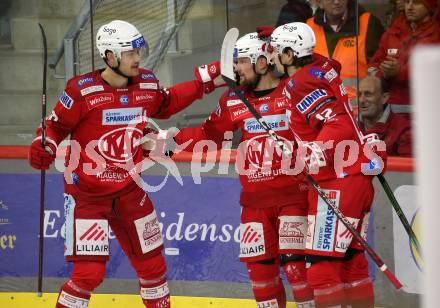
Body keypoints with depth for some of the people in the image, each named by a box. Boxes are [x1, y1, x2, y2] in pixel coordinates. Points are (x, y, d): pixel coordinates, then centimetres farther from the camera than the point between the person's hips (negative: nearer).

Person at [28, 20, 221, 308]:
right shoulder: (82, 90, -15)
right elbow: (56, 126, -6)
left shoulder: (147, 85, 1)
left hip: (129, 192, 6)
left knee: (153, 265, 13)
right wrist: (44, 147, -25)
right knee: (88, 273, -14)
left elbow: (166, 104, 23)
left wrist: (205, 80, 18)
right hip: (86, 194, -6)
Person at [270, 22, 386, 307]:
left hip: (338, 181, -10)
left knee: (322, 259, -9)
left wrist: (319, 152, -31)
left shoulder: (302, 83, -13)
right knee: (351, 257, 16)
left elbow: (338, 123, -24)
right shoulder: (321, 67, 13)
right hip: (360, 175, 10)